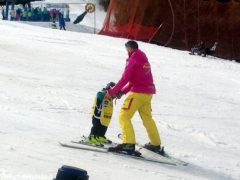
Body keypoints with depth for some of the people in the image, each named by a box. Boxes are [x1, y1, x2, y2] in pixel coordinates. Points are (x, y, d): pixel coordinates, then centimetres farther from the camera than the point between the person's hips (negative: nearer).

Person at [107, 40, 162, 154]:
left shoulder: (132, 60, -8)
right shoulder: (144, 60, 18)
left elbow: (125, 79, -14)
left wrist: (112, 92, -9)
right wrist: (123, 91, 15)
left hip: (138, 93, -8)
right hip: (148, 92, 8)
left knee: (124, 116, -8)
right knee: (147, 118, 21)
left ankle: (129, 144, -21)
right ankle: (156, 144, 28)